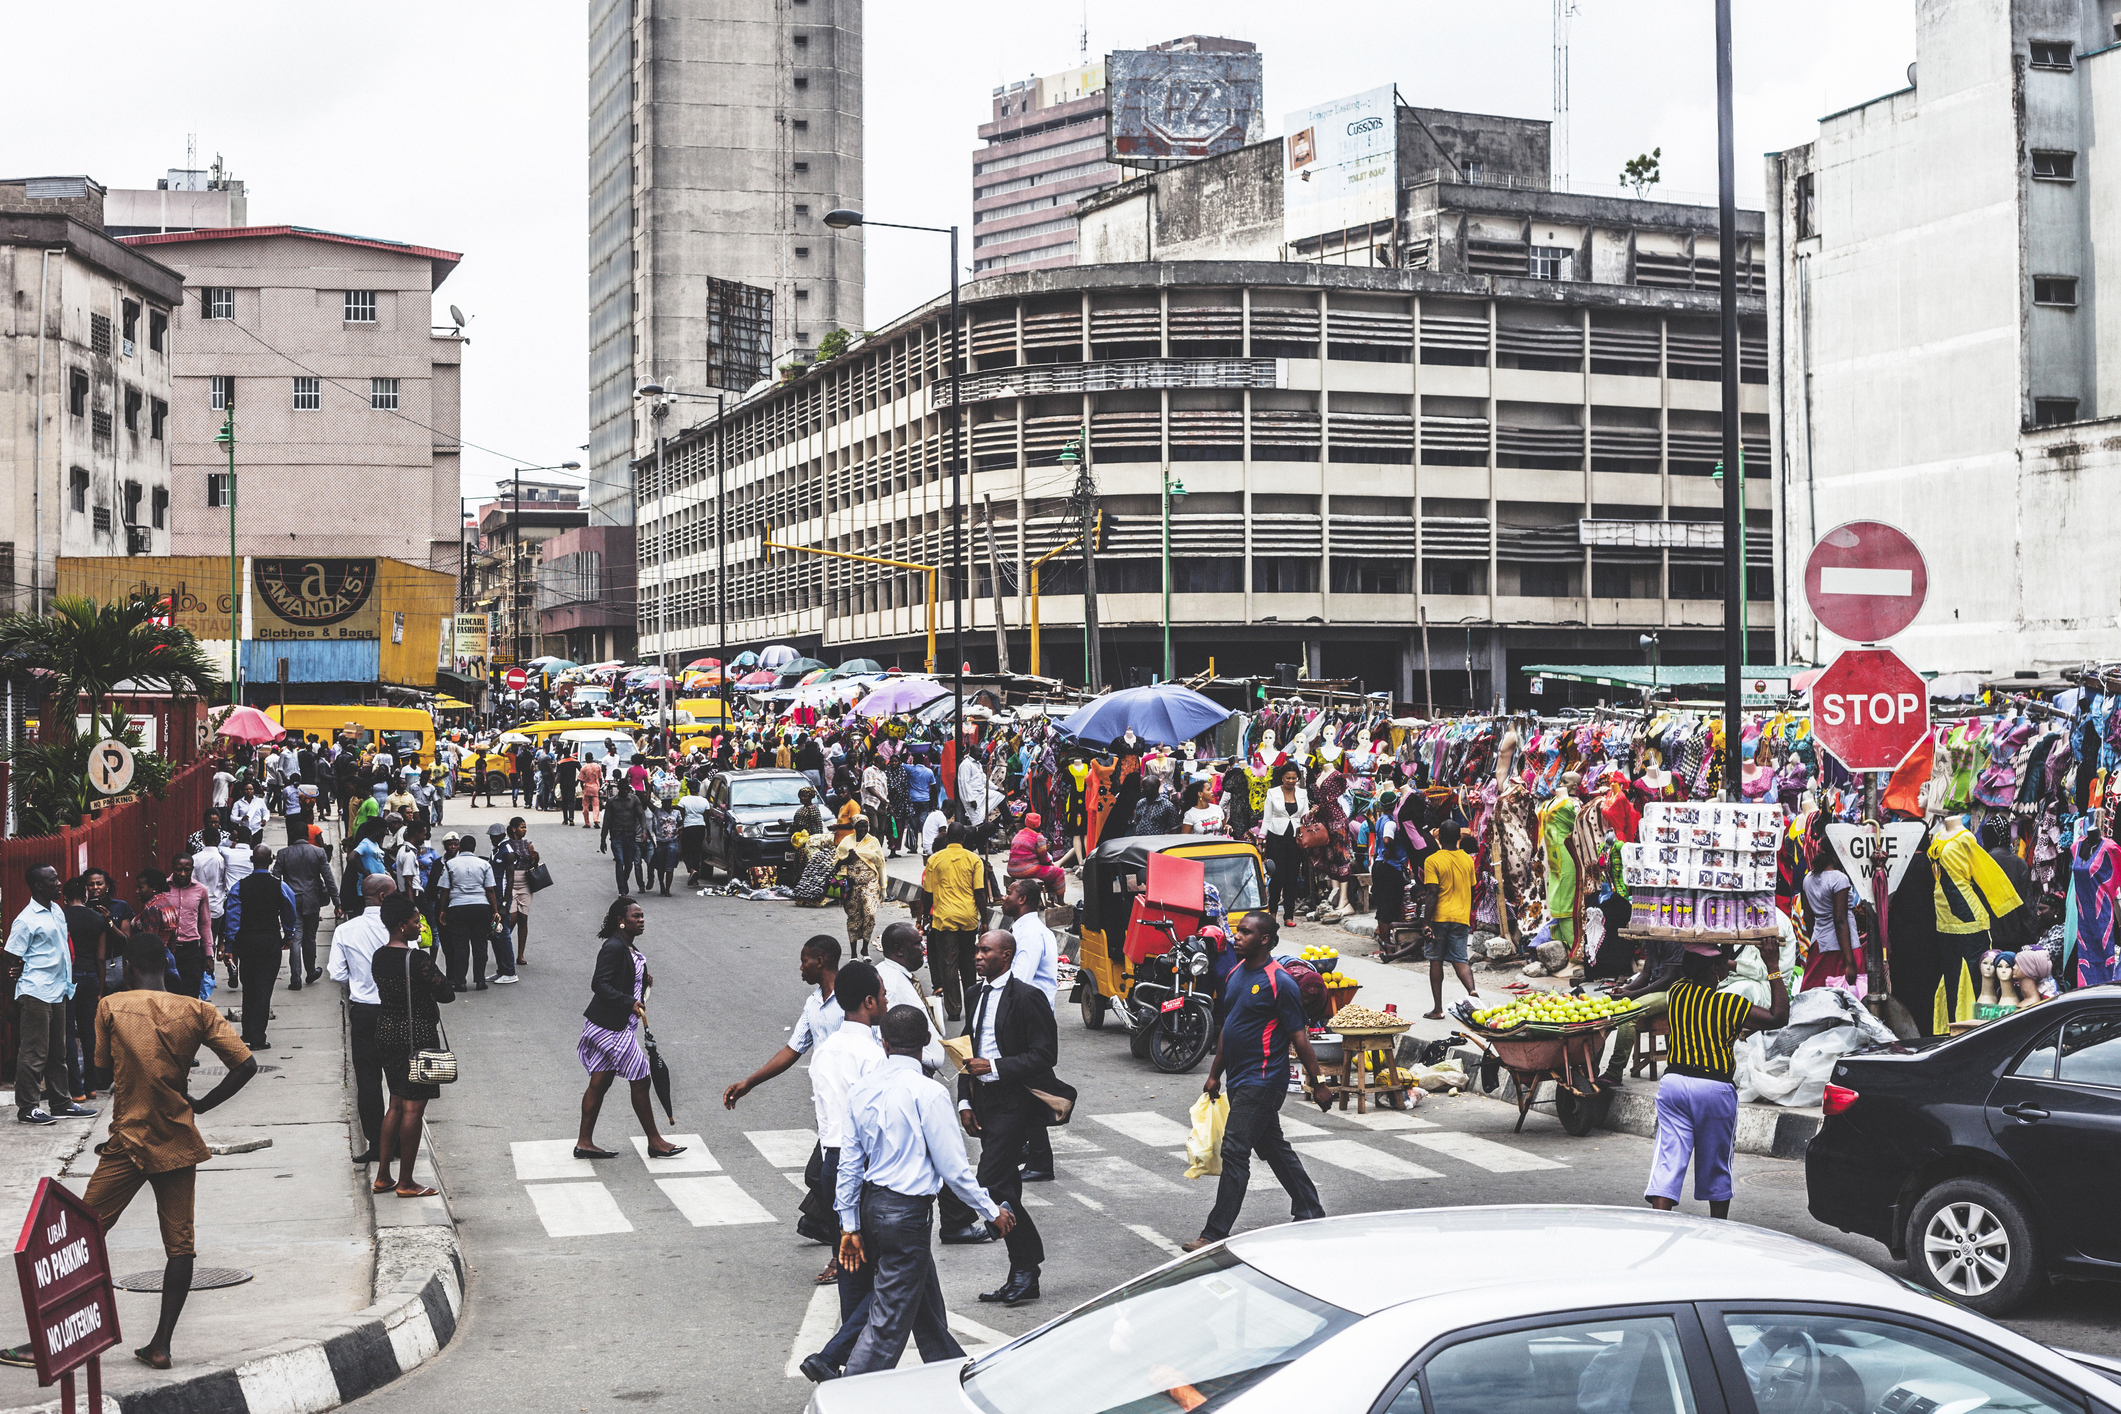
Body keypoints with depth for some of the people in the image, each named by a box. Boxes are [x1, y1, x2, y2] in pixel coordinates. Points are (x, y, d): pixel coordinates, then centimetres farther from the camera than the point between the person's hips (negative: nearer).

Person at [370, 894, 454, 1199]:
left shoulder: (378, 957, 5)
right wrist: (439, 982, 4)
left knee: (397, 1104, 18)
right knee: (413, 1108, 1)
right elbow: (447, 994, -14)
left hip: (386, 1033, 8)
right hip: (417, 1036, -8)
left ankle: (383, 1177, 21)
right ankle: (406, 1182, 7)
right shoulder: (416, 959, -19)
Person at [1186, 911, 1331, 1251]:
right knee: (1274, 1147, 18)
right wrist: (1215, 1074, 20)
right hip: (1239, 1079, 9)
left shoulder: (1280, 983, -15)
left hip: (1261, 1081, -9)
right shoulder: (1237, 974, 10)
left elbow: (1299, 1038, -12)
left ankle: (1215, 1234, -9)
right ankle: (1310, 1212, 30)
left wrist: (1318, 1083, -10)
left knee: (1234, 1152, -10)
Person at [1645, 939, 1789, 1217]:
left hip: (1672, 1081, 3)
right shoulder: (1730, 1005, -11)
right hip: (1714, 1089, -3)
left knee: (1667, 1162, -1)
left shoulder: (1675, 993, 4)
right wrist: (1774, 969, -1)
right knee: (1716, 1165, 14)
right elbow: (1779, 1016, -4)